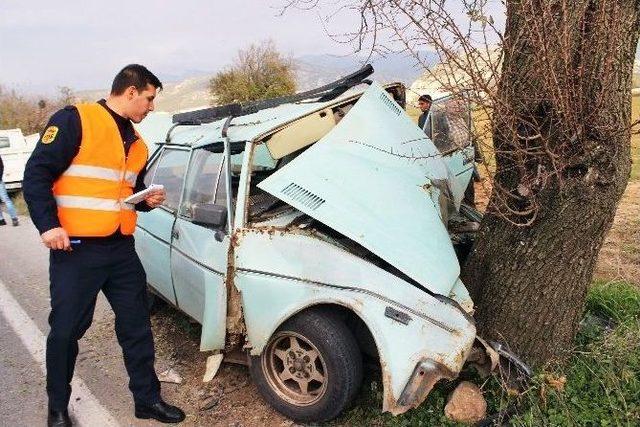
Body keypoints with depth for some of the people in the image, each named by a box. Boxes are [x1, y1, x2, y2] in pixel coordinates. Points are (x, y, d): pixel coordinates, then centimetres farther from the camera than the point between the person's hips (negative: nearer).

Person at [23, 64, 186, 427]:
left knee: (137, 327, 11)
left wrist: (148, 199, 3)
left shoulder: (136, 143, 14)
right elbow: (37, 173, -12)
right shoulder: (74, 120, -8)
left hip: (122, 249, 7)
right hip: (75, 249, -6)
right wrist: (48, 225, -20)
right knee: (66, 331, 8)